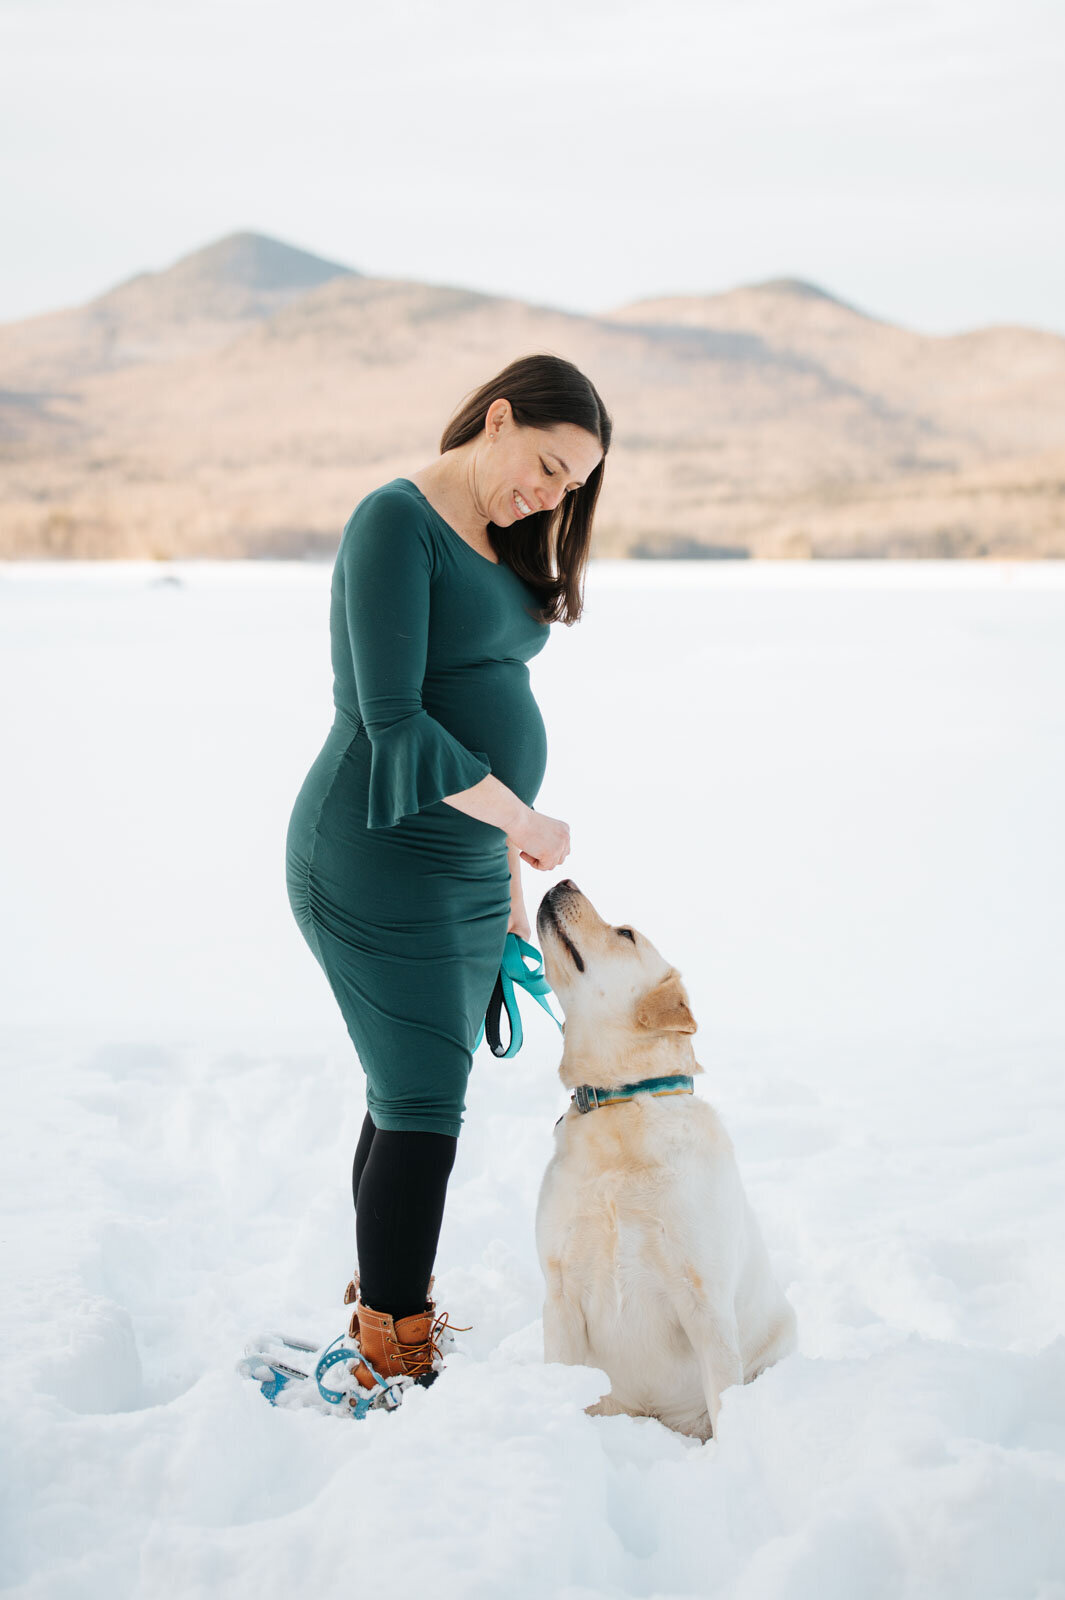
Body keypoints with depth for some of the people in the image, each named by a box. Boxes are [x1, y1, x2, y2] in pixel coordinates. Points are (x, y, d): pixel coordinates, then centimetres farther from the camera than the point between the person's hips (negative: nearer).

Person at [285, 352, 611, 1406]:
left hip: (462, 869, 8)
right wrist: (524, 823, -13)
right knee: (423, 1109, -6)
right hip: (377, 866, -8)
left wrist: (504, 871, 18)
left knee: (412, 1100, 14)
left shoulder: (499, 546, 15)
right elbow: (394, 724, -21)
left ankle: (383, 1318, 27)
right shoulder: (395, 521, -13)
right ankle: (395, 1362, 3)